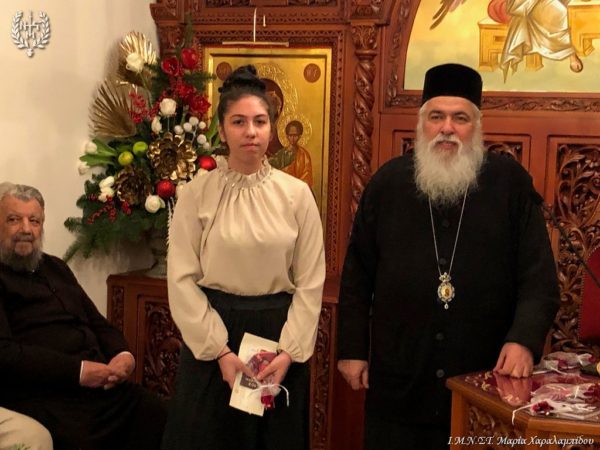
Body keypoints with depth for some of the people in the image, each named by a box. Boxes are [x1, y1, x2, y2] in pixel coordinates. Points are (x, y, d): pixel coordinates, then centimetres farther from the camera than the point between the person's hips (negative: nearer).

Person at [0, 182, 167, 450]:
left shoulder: (55, 267, 22)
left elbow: (97, 322, 24)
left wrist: (123, 354, 2)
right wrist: (77, 370, -18)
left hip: (101, 384, 7)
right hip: (43, 396, -7)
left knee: (157, 416, -15)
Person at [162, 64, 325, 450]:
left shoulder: (297, 194, -1)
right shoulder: (197, 193, -4)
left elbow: (310, 282, 0)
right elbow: (182, 279, -6)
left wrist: (289, 351, -9)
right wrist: (220, 350, -12)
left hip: (279, 334, 1)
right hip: (213, 334, -1)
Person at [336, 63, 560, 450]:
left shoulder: (510, 182, -1)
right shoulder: (388, 182, 4)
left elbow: (539, 277, -3)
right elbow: (357, 275, 8)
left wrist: (524, 339, -18)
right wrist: (353, 349, 6)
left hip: (486, 381, -1)